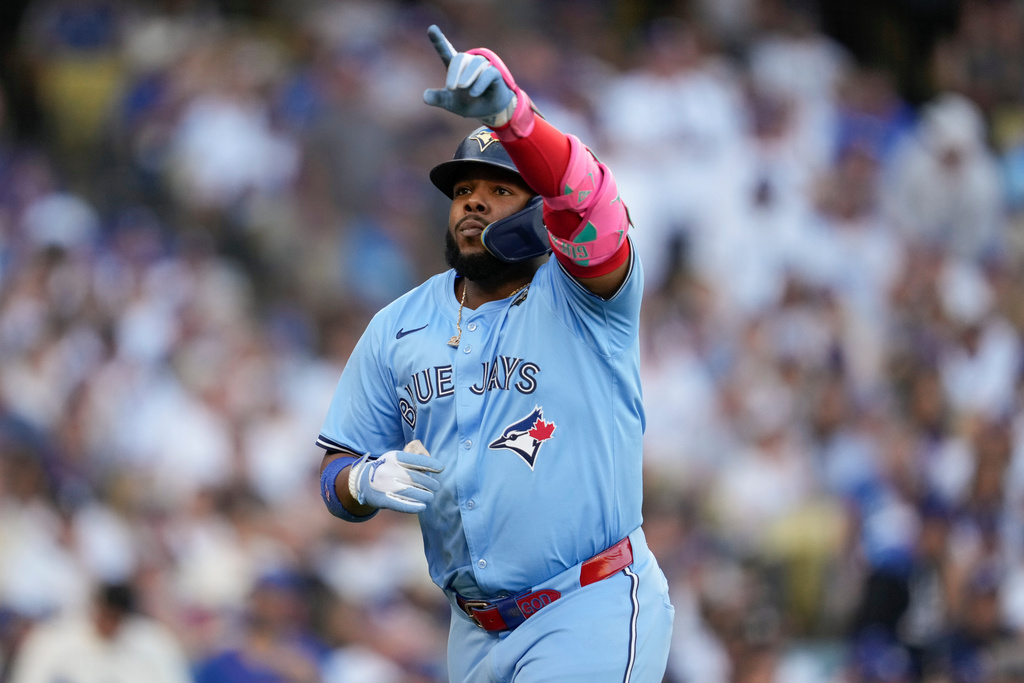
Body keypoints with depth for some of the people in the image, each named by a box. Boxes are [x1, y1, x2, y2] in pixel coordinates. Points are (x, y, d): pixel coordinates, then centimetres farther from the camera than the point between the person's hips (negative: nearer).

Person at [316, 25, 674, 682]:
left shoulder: (580, 294, -6)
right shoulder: (398, 328, 9)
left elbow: (586, 206, -29)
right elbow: (337, 477, 11)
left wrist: (508, 114, -47)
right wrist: (368, 481, -14)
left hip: (592, 614, -6)